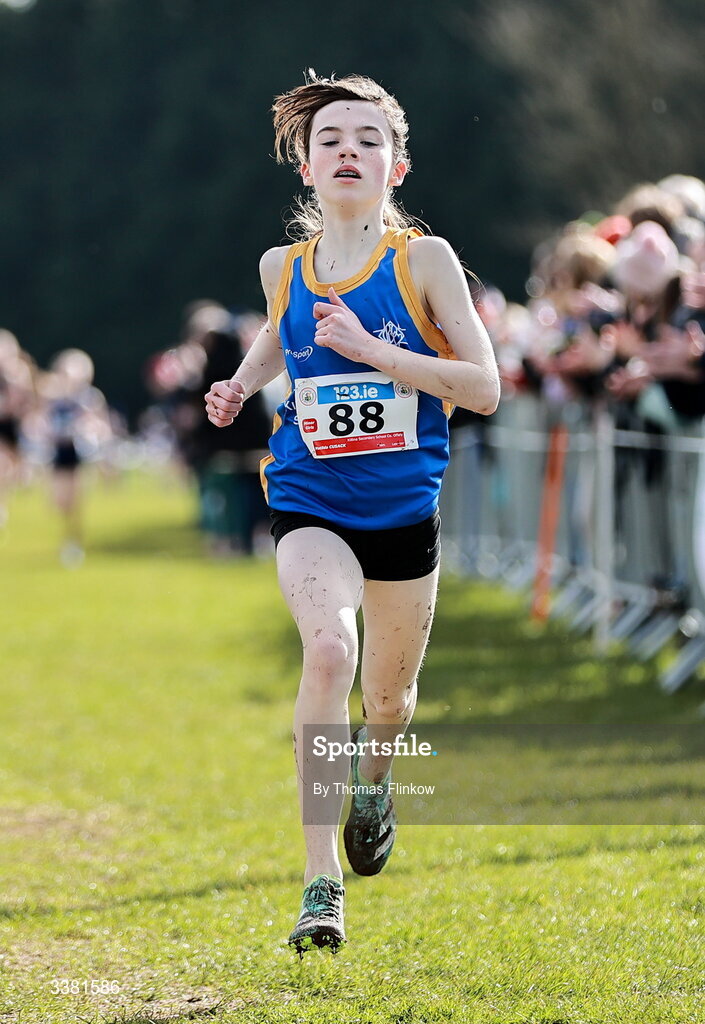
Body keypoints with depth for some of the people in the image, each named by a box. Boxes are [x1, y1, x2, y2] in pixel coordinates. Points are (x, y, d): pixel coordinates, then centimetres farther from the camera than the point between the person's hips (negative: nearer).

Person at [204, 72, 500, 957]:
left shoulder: (423, 260, -8)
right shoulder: (282, 266, 1)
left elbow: (484, 388, -12)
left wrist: (370, 349, -20)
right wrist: (240, 384, 7)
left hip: (403, 509, 0)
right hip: (310, 506, 0)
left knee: (389, 698, 16)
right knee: (329, 648, -28)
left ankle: (372, 777, 56)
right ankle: (321, 885, -28)